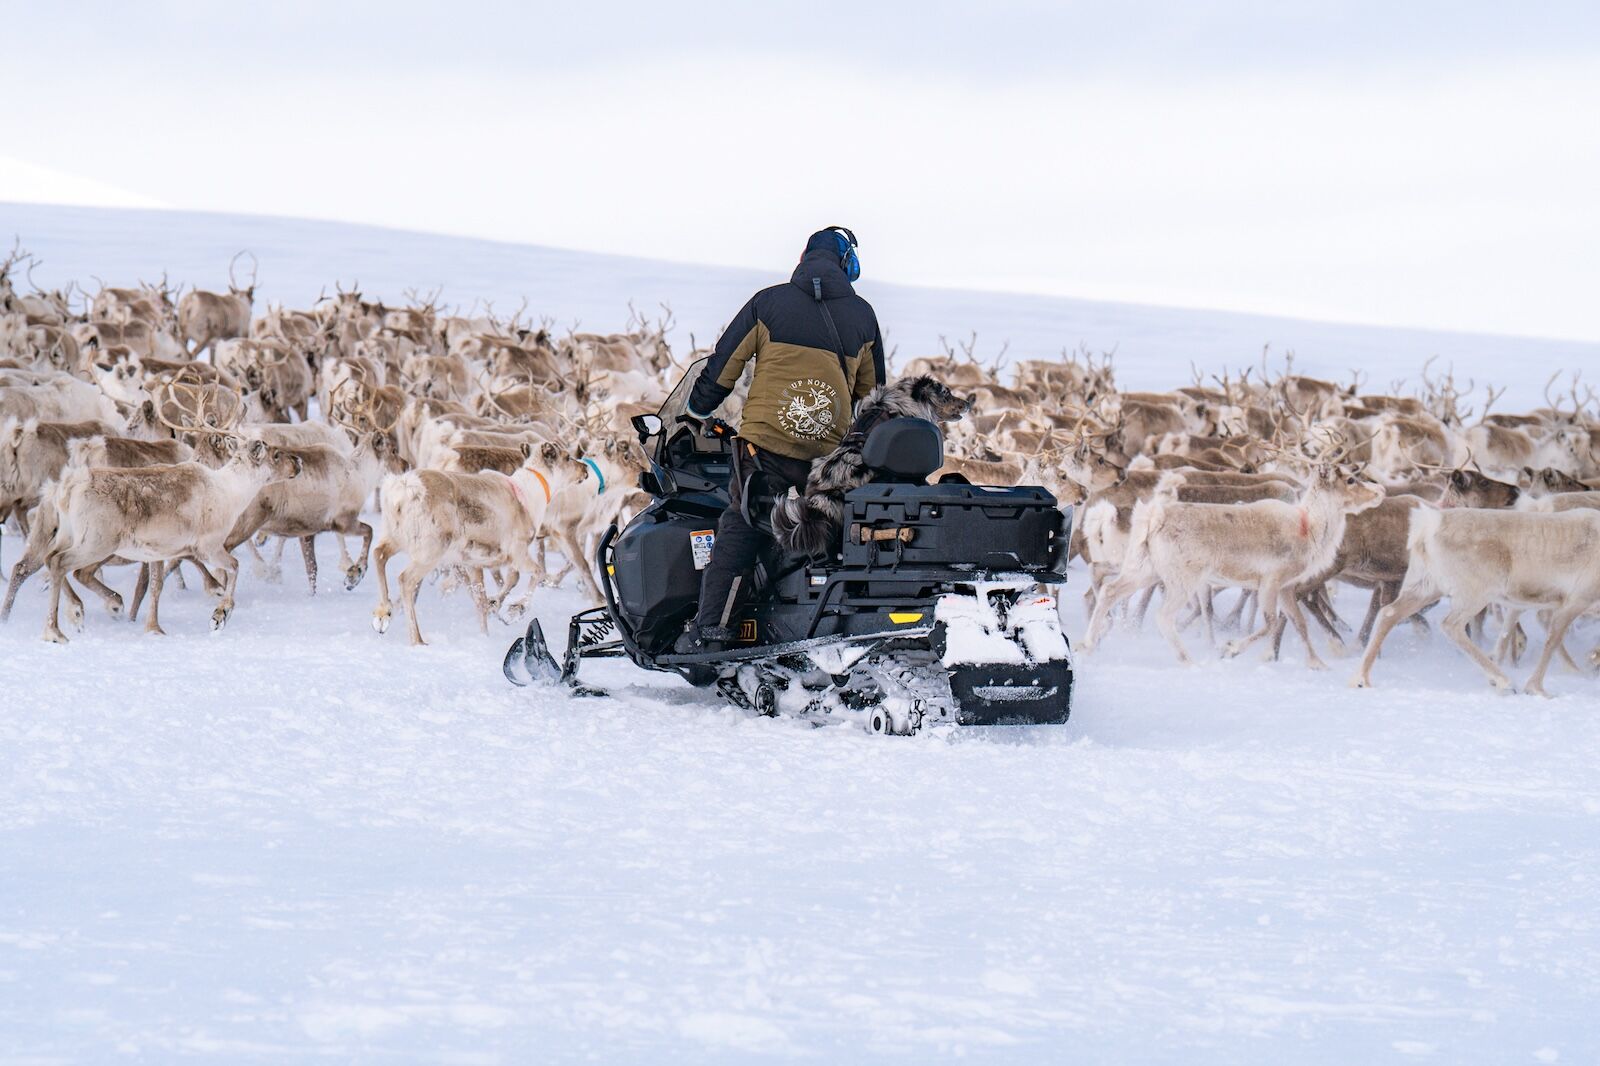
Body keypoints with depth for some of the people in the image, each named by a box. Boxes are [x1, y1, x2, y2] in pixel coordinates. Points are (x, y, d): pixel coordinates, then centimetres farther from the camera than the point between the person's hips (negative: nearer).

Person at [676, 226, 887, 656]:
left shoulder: (768, 303, 4)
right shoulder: (862, 316, 12)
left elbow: (723, 366, 6)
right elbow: (872, 393, 20)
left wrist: (698, 411, 20)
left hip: (767, 442, -2)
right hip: (831, 453, 2)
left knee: (739, 534, -2)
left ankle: (708, 631, -10)